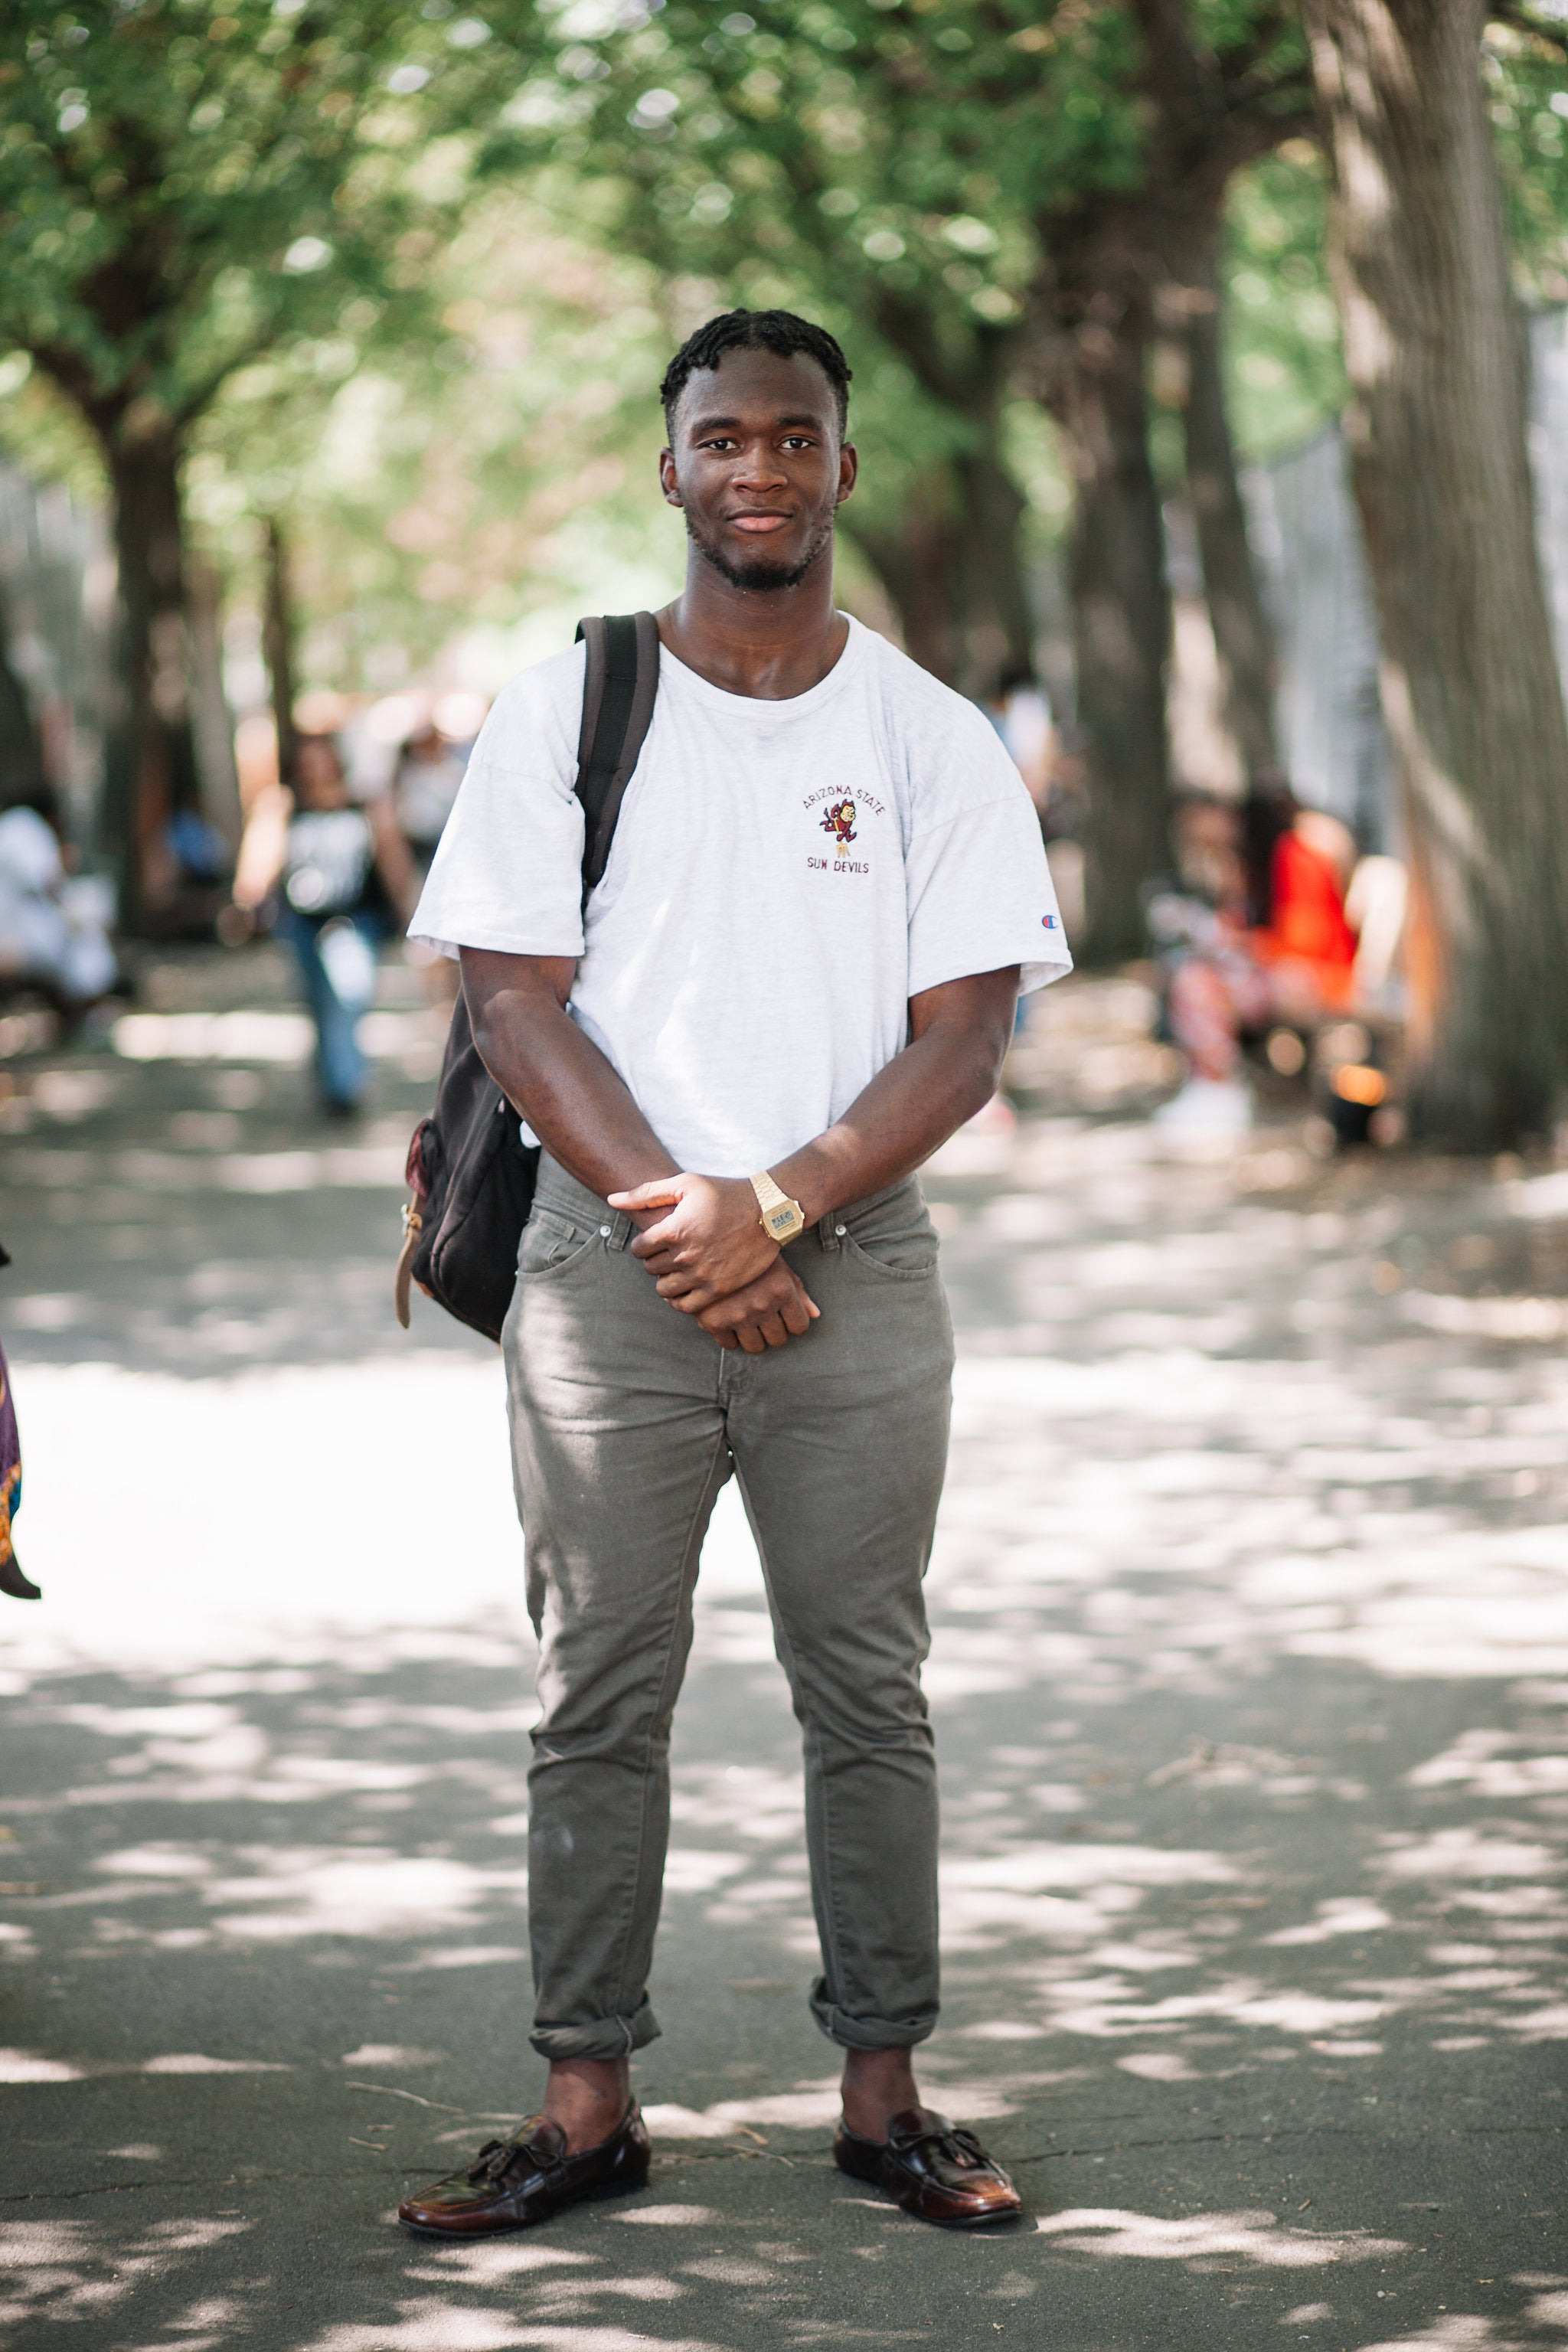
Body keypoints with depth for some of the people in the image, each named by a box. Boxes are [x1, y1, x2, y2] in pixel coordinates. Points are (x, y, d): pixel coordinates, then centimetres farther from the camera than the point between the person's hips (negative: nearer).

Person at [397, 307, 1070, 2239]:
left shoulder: (930, 740, 5)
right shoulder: (563, 714, 4)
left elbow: (964, 1035, -1)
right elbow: (515, 1001, -1)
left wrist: (772, 1209, -14)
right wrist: (668, 1214, -13)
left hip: (857, 1271, 1)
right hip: (608, 1267, 0)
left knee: (867, 1692, 4)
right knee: (598, 1698, 2)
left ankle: (881, 2092, 12)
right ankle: (586, 2101, 8)